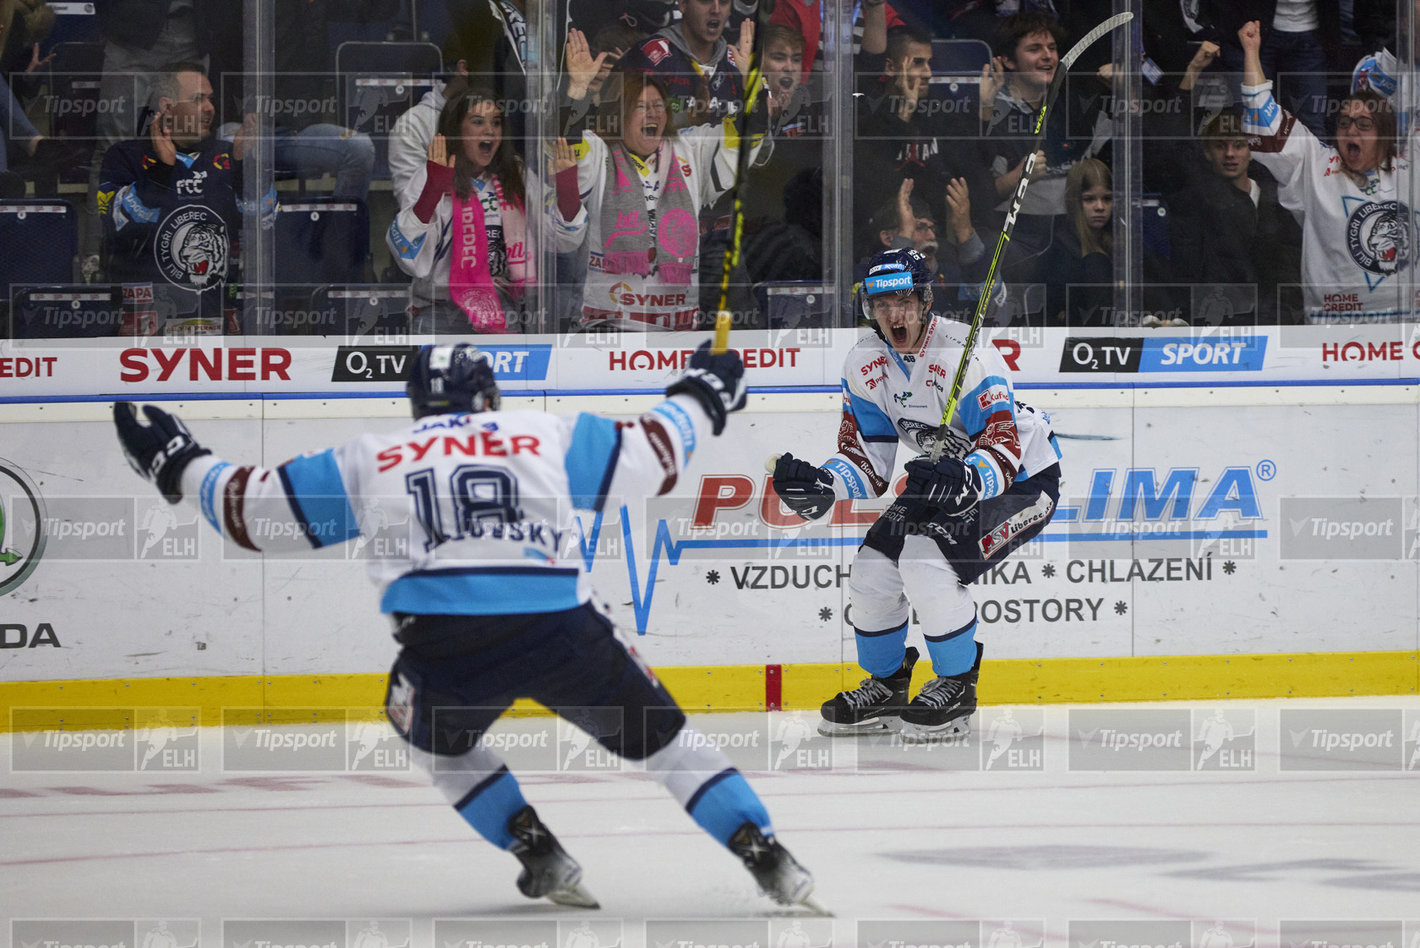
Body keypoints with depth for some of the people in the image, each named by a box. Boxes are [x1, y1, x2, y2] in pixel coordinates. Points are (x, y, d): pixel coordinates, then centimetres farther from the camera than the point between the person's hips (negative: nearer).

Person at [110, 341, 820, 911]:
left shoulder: (369, 461, 21)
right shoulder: (547, 436, 21)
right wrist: (699, 400, 46)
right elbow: (647, 458, 27)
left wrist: (179, 467, 40)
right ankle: (767, 859, 5)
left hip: (446, 647, 0)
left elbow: (256, 510, 25)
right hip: (561, 628, 0)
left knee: (435, 735, 32)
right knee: (659, 734, 16)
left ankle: (539, 854, 18)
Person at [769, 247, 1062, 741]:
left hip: (1023, 477, -8)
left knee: (927, 562, -26)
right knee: (875, 566, -4)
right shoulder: (864, 365, -8)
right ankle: (885, 686, 18)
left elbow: (1004, 449, -32)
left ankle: (957, 687, -7)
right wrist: (820, 485, -24)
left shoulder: (966, 354, -30)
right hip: (947, 477, 8)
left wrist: (965, 480, -52)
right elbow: (867, 463, -4)